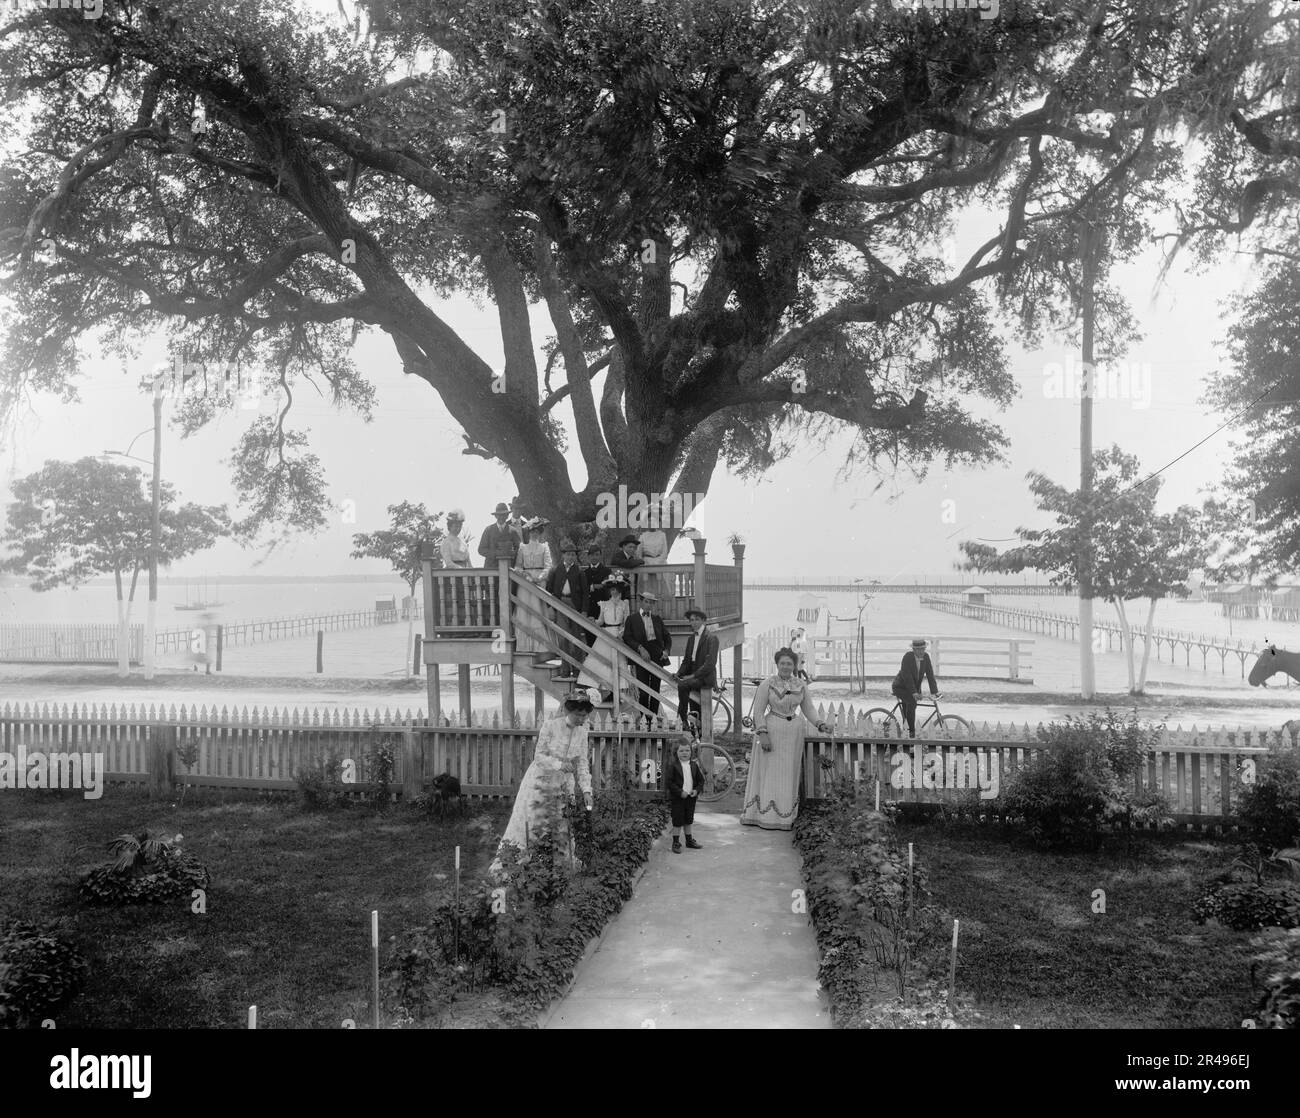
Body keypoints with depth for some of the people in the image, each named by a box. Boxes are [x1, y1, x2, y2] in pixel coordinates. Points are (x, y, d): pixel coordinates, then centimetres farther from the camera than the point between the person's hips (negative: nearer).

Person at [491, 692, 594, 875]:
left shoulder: (582, 730, -5)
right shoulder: (550, 724, -19)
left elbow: (582, 762, 0)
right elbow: (539, 756, -15)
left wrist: (586, 790, -8)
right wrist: (559, 764, -29)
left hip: (564, 784, 4)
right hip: (541, 780, -4)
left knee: (560, 826, 5)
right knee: (529, 824, 0)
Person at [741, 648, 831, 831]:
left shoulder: (801, 685, 6)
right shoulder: (768, 683, -5)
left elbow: (808, 709, 11)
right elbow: (758, 711, -6)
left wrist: (820, 724, -6)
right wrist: (763, 734, -15)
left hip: (794, 733, 4)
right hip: (772, 732, -4)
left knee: (789, 774, 8)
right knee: (771, 773, -1)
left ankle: (787, 817, 15)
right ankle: (767, 817, 5)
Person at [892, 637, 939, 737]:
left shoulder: (926, 657, -8)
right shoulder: (907, 657, -24)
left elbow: (930, 675, -9)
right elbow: (907, 676, -28)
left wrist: (934, 691, -16)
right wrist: (914, 693, -34)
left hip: (915, 687, 6)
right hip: (900, 687, -6)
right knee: (911, 702, -27)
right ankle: (911, 731, -22)